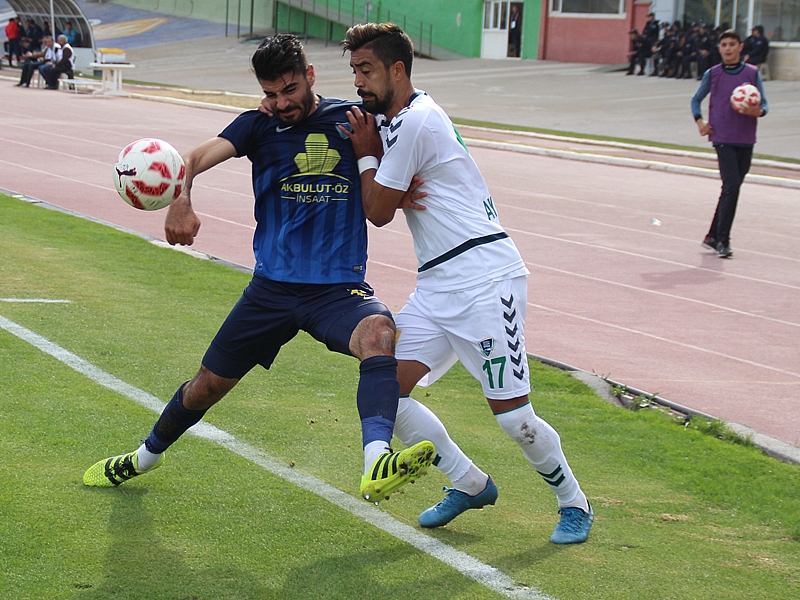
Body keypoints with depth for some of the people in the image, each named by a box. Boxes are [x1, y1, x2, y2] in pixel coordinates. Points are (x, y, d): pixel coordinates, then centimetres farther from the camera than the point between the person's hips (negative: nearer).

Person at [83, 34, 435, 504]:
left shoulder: (350, 120, 2)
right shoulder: (259, 126, 2)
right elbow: (200, 156, -17)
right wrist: (180, 201, -37)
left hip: (340, 288, -2)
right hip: (273, 286, 2)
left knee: (379, 334, -36)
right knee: (209, 384, 15)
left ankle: (378, 466, -58)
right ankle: (147, 456, 46)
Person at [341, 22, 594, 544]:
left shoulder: (414, 121, -14)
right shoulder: (397, 118, 16)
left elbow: (379, 211, -9)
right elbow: (395, 199, 14)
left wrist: (367, 154, 4)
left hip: (485, 280, -10)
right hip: (438, 285, 10)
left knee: (513, 415, -7)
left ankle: (575, 504, 15)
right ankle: (471, 485, 16)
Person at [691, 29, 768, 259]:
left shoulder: (752, 73, 4)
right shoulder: (712, 74, 3)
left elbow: (763, 104, 4)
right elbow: (696, 100, 14)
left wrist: (758, 111, -18)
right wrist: (699, 121, -3)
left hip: (746, 139, 3)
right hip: (723, 138, -3)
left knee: (732, 188, 9)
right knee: (731, 186, -14)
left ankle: (713, 236, 21)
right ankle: (722, 240, -10)